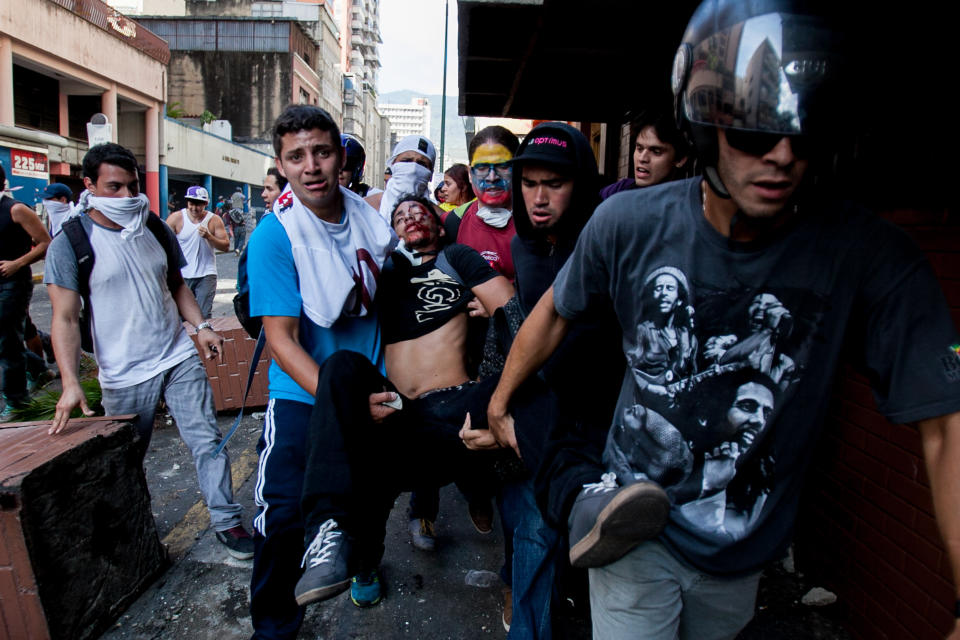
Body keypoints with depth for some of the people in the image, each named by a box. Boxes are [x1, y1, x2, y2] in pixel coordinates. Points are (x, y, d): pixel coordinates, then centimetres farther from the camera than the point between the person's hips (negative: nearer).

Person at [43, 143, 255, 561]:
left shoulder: (157, 230, 6)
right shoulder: (70, 243, -7)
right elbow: (65, 318, -10)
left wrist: (200, 325, 0)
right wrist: (70, 382, -19)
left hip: (179, 358, 3)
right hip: (123, 376, -3)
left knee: (207, 440, 1)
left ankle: (227, 521, 12)